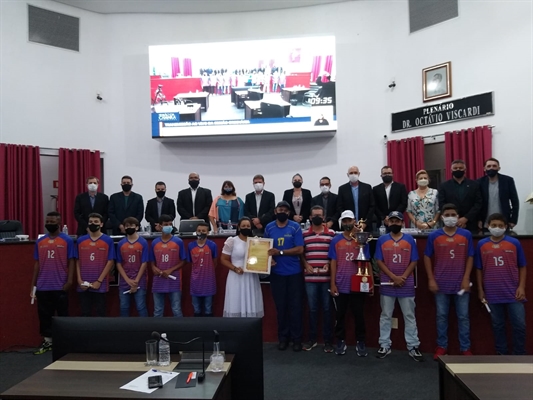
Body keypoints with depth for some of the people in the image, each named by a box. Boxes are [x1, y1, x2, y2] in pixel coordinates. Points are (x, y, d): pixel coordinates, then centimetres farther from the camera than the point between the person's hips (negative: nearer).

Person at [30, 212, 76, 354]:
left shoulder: (67, 241, -4)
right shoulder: (40, 242, 8)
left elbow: (71, 262, -5)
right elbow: (37, 263, 11)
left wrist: (69, 281, -14)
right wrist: (33, 284, 9)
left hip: (60, 286, -4)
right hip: (43, 287, 4)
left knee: (62, 315, 6)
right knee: (44, 315, 11)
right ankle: (47, 341, 23)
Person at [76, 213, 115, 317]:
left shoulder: (108, 240, -2)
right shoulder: (80, 240, 6)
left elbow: (110, 262, -5)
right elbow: (78, 261, 7)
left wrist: (99, 281, -10)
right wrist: (79, 280, -3)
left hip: (100, 285, -2)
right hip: (84, 285, 3)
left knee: (100, 313, 5)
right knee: (85, 313, 10)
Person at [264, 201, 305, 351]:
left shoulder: (295, 227, -5)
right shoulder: (269, 228, 4)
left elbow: (299, 249, -10)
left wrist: (280, 252, -19)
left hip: (294, 272, -2)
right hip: (276, 273, 2)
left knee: (295, 305, 4)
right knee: (280, 306, 10)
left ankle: (296, 338, 16)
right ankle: (283, 337, 22)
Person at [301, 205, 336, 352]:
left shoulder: (331, 234, 3)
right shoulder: (304, 234, 7)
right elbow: (301, 253, 10)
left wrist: (329, 264, -9)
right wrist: (306, 265, -5)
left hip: (327, 277, -1)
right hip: (310, 278, 1)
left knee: (327, 309, 6)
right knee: (312, 309, 9)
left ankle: (327, 340, 16)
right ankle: (312, 339, 20)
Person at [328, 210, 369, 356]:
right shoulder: (335, 240, 1)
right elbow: (333, 262, 1)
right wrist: (332, 283, -3)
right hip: (340, 285, 0)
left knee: (359, 315, 9)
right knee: (340, 315, 10)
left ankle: (360, 342, 22)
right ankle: (340, 342, 23)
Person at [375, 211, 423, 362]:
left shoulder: (410, 240, 2)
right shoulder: (381, 240, 2)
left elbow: (413, 262, 0)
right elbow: (379, 261, -2)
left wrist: (403, 277, -11)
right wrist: (394, 277, -11)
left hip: (407, 285, 0)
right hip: (387, 285, 0)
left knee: (409, 316, 7)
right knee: (385, 315, 7)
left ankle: (413, 346, 15)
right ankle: (384, 345, 16)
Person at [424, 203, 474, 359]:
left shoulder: (466, 235, 1)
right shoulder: (434, 236, -1)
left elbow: (470, 257, 3)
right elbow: (427, 257, 2)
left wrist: (466, 279, -5)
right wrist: (431, 279, -4)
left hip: (461, 284, 0)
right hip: (441, 284, 0)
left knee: (463, 316, 8)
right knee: (441, 316, 9)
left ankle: (465, 348, 20)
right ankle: (441, 347, 20)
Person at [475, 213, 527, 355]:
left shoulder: (514, 243, 0)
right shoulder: (482, 244, 1)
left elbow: (522, 267, 5)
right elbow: (479, 269, 6)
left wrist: (521, 287, -4)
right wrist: (480, 289, 3)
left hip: (513, 293, 0)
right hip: (492, 294, 1)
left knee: (519, 325, 4)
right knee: (497, 325, 11)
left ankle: (519, 355, 20)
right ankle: (502, 354, 24)